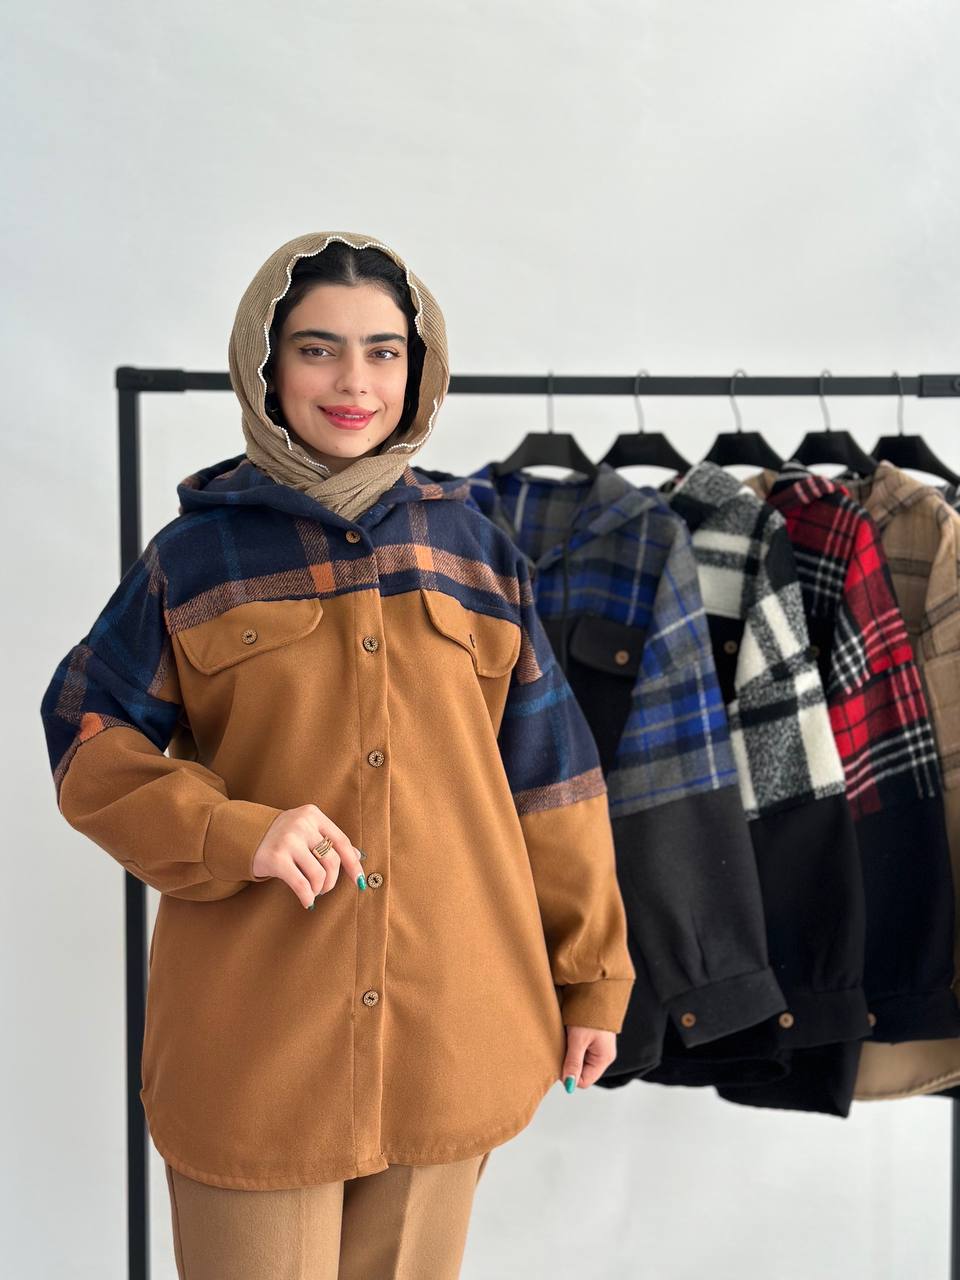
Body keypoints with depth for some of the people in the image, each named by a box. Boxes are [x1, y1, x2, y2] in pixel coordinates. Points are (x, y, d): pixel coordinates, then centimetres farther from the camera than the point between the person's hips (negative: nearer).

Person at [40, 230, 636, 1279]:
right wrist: (232, 833, -17)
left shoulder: (473, 550, 6)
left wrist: (591, 980, 10)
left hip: (449, 1032, 2)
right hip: (255, 1041, -2)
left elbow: (547, 774, 9)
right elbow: (89, 743, 1)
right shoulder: (197, 553, 1)